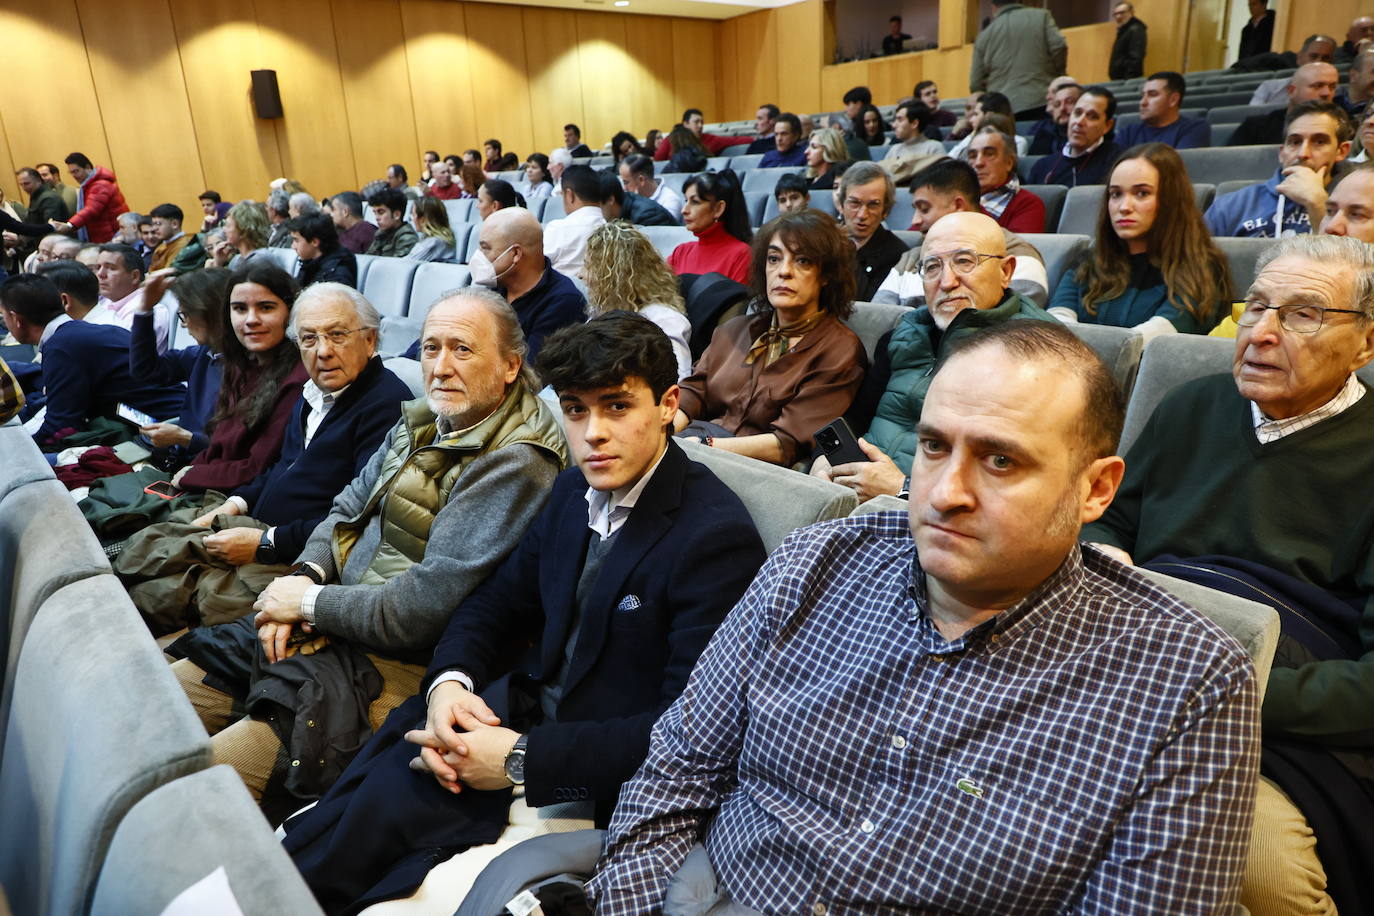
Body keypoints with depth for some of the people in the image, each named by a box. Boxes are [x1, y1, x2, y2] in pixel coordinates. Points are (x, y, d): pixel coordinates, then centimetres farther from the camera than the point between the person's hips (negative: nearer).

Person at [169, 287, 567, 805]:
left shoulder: (514, 466, -21)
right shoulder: (423, 422, 9)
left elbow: (428, 607, -24)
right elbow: (347, 508, 18)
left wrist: (310, 602, -11)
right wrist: (305, 576, -3)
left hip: (394, 664, -9)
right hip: (327, 627, 9)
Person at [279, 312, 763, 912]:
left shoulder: (716, 537, -21)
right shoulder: (575, 490, 3)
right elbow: (496, 602, 11)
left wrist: (522, 759, -23)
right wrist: (449, 682, -10)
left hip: (590, 776, -6)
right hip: (520, 709, 7)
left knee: (377, 810, -16)